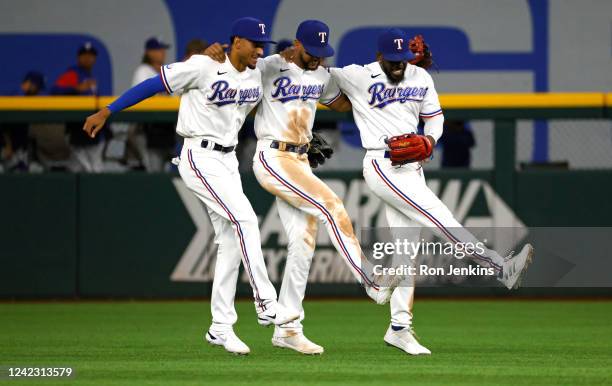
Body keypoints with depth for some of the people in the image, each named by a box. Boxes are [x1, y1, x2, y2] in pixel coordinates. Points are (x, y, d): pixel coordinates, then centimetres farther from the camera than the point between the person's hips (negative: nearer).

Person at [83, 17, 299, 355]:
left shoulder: (256, 76, 6)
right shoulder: (203, 67, -15)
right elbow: (153, 85, -12)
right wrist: (106, 112, -13)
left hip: (228, 162, 8)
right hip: (200, 158, -8)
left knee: (230, 243, 5)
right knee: (245, 219, -21)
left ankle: (220, 328, 10)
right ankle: (266, 304, -19)